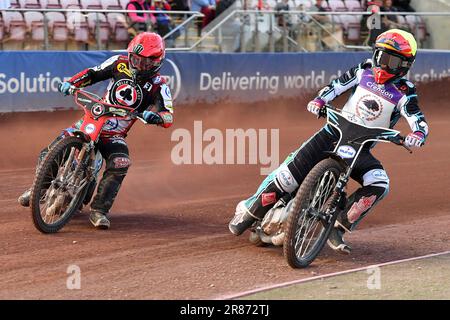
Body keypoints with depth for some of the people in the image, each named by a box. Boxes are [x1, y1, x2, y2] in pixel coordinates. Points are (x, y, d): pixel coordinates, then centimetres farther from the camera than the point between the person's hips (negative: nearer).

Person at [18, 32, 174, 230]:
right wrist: (70, 83, -7)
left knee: (120, 164, -31)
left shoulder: (158, 86, -9)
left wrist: (154, 116, -41)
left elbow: (169, 117, -18)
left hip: (116, 135, -2)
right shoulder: (120, 63, 0)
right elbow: (93, 73, 10)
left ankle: (99, 210, -23)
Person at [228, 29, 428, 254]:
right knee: (290, 173, -12)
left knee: (379, 186, -28)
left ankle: (338, 229, -21)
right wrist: (319, 100, -17)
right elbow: (337, 85, 3)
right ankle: (249, 210, 7)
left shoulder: (404, 92, -3)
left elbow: (418, 119, -13)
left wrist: (418, 134, -36)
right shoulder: (364, 71, 3)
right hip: (334, 133, 0)